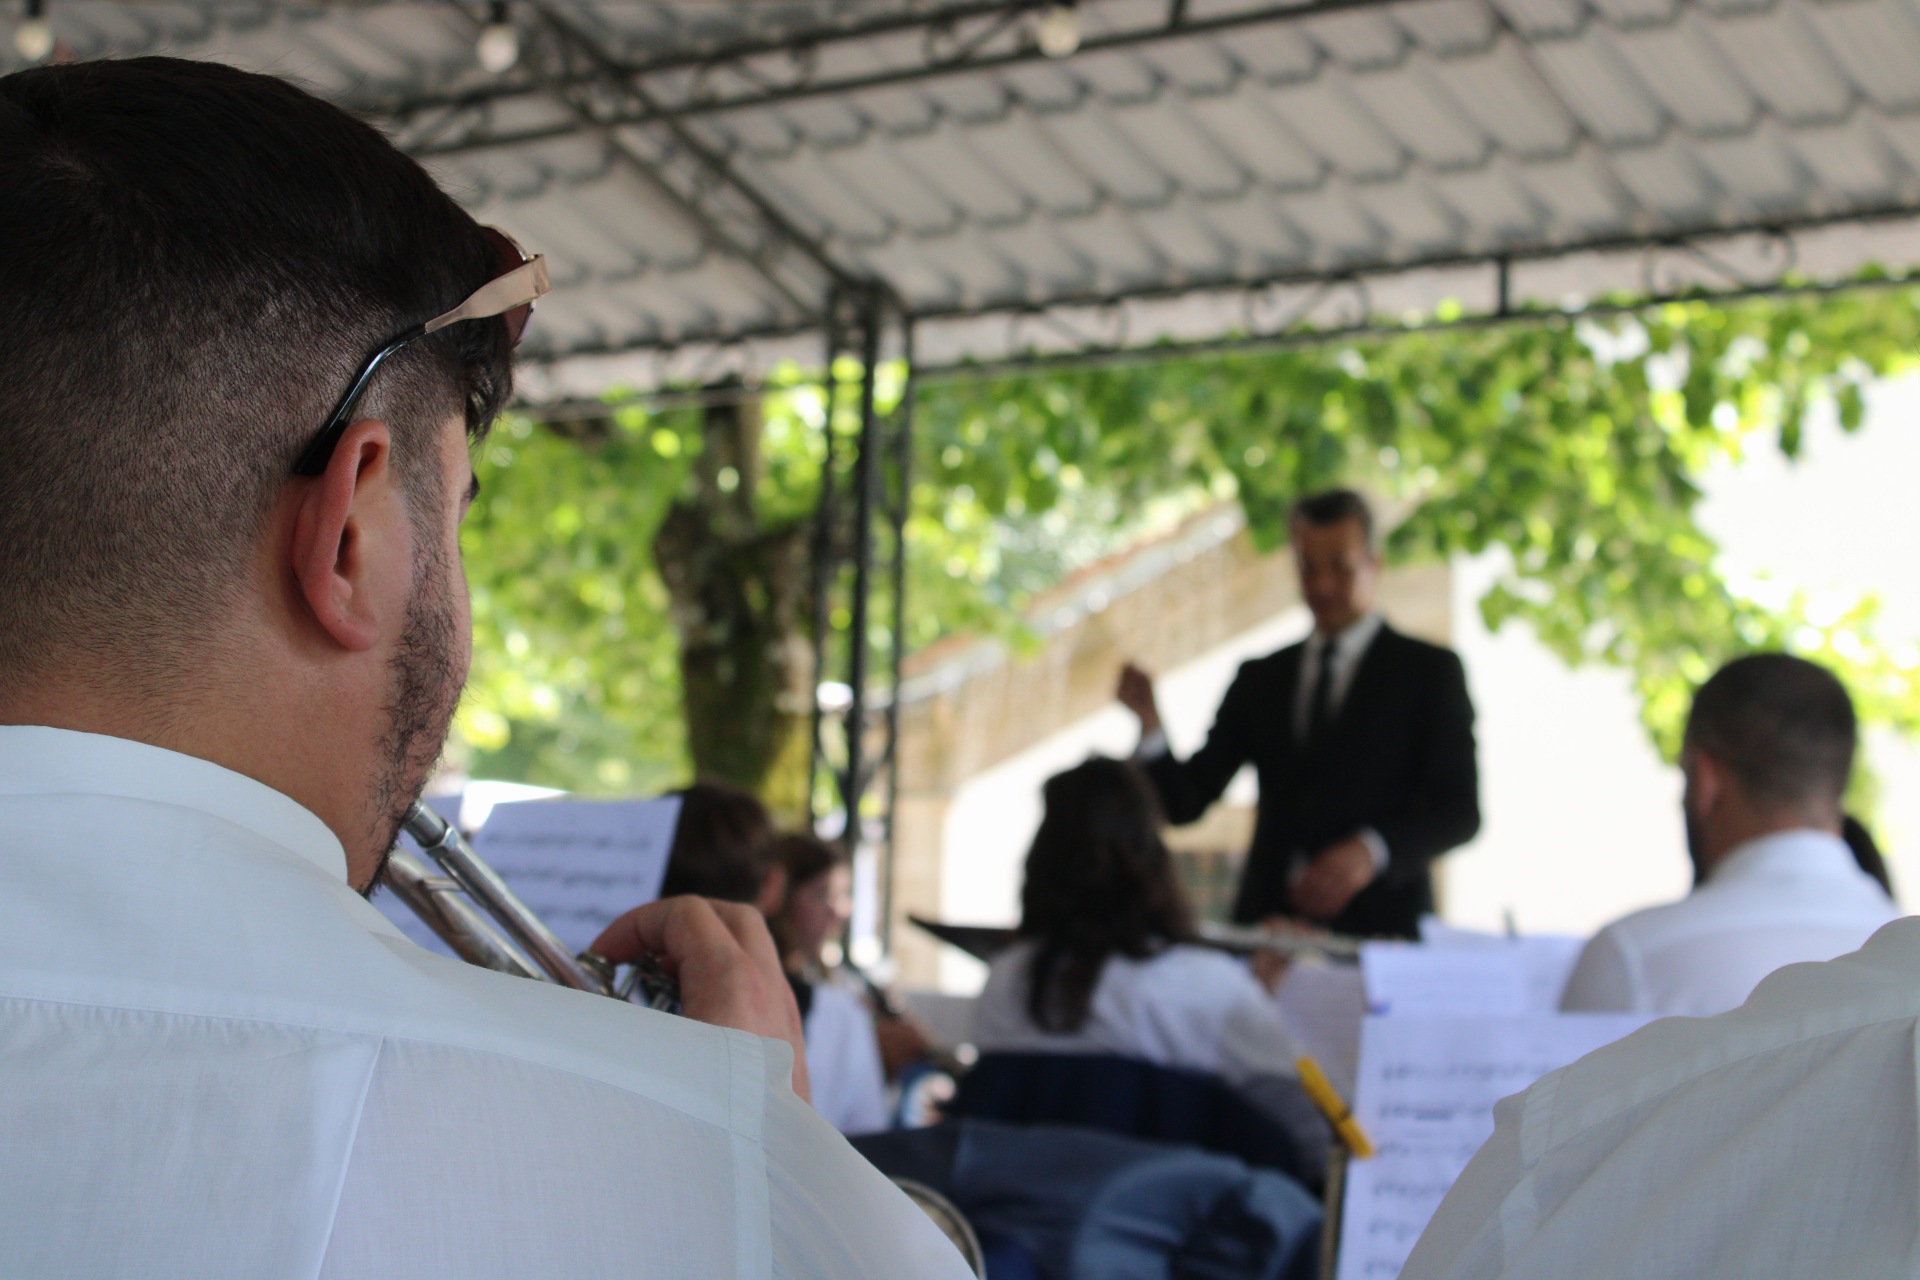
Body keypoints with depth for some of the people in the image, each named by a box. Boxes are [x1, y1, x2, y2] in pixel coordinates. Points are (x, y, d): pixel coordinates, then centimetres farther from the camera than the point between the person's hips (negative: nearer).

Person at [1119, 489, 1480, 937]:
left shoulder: (1429, 670, 7)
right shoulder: (1260, 680, 17)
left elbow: (1460, 811, 0)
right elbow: (1185, 802, 11)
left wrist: (1371, 851, -17)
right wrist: (1150, 723, -7)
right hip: (1268, 924, 3)